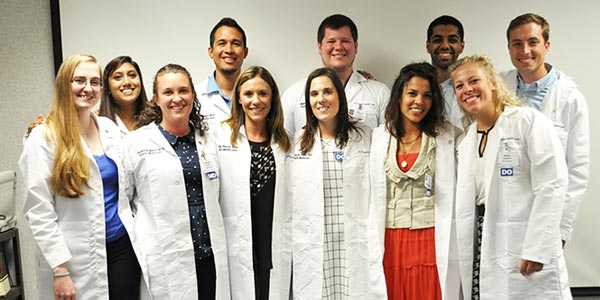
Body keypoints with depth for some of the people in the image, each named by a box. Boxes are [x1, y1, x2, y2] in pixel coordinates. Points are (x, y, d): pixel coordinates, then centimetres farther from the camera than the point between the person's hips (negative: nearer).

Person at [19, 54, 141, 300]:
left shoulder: (110, 128, 6)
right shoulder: (44, 138, -9)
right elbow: (38, 211, -11)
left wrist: (136, 235, 11)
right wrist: (60, 271, -14)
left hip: (123, 246, 5)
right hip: (77, 259, -4)